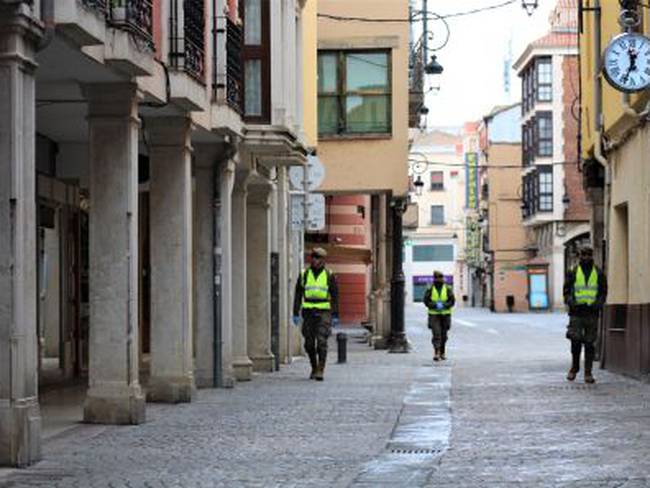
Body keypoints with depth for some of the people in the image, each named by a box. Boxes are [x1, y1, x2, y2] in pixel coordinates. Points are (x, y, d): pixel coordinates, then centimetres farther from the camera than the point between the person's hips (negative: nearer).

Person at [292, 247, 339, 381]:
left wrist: (335, 316, -3)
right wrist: (296, 314, 0)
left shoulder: (329, 276, 1)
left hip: (323, 313, -3)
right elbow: (298, 295, 6)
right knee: (309, 344, 6)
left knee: (321, 342, -13)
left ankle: (320, 371, -12)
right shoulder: (304, 275, 5)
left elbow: (335, 297, 2)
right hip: (308, 313, 3)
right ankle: (314, 368, 24)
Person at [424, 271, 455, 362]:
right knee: (436, 333, -13)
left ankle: (442, 353, 23)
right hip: (434, 315, -2)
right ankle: (436, 353, -19)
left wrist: (443, 305, -21)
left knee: (444, 334, 9)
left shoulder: (448, 289, 0)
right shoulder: (430, 289, -1)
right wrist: (435, 305, -20)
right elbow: (426, 301, -4)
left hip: (445, 314, 2)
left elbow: (452, 301, -4)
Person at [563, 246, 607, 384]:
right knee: (575, 341, -7)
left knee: (590, 344, 0)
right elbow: (567, 291, 5)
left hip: (592, 312, 1)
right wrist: (571, 303, -14)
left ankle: (588, 373, 4)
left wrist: (597, 304, -11)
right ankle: (574, 368, 13)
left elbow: (603, 292, 8)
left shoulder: (599, 274, 9)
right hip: (576, 313, -1)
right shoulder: (573, 273, 6)